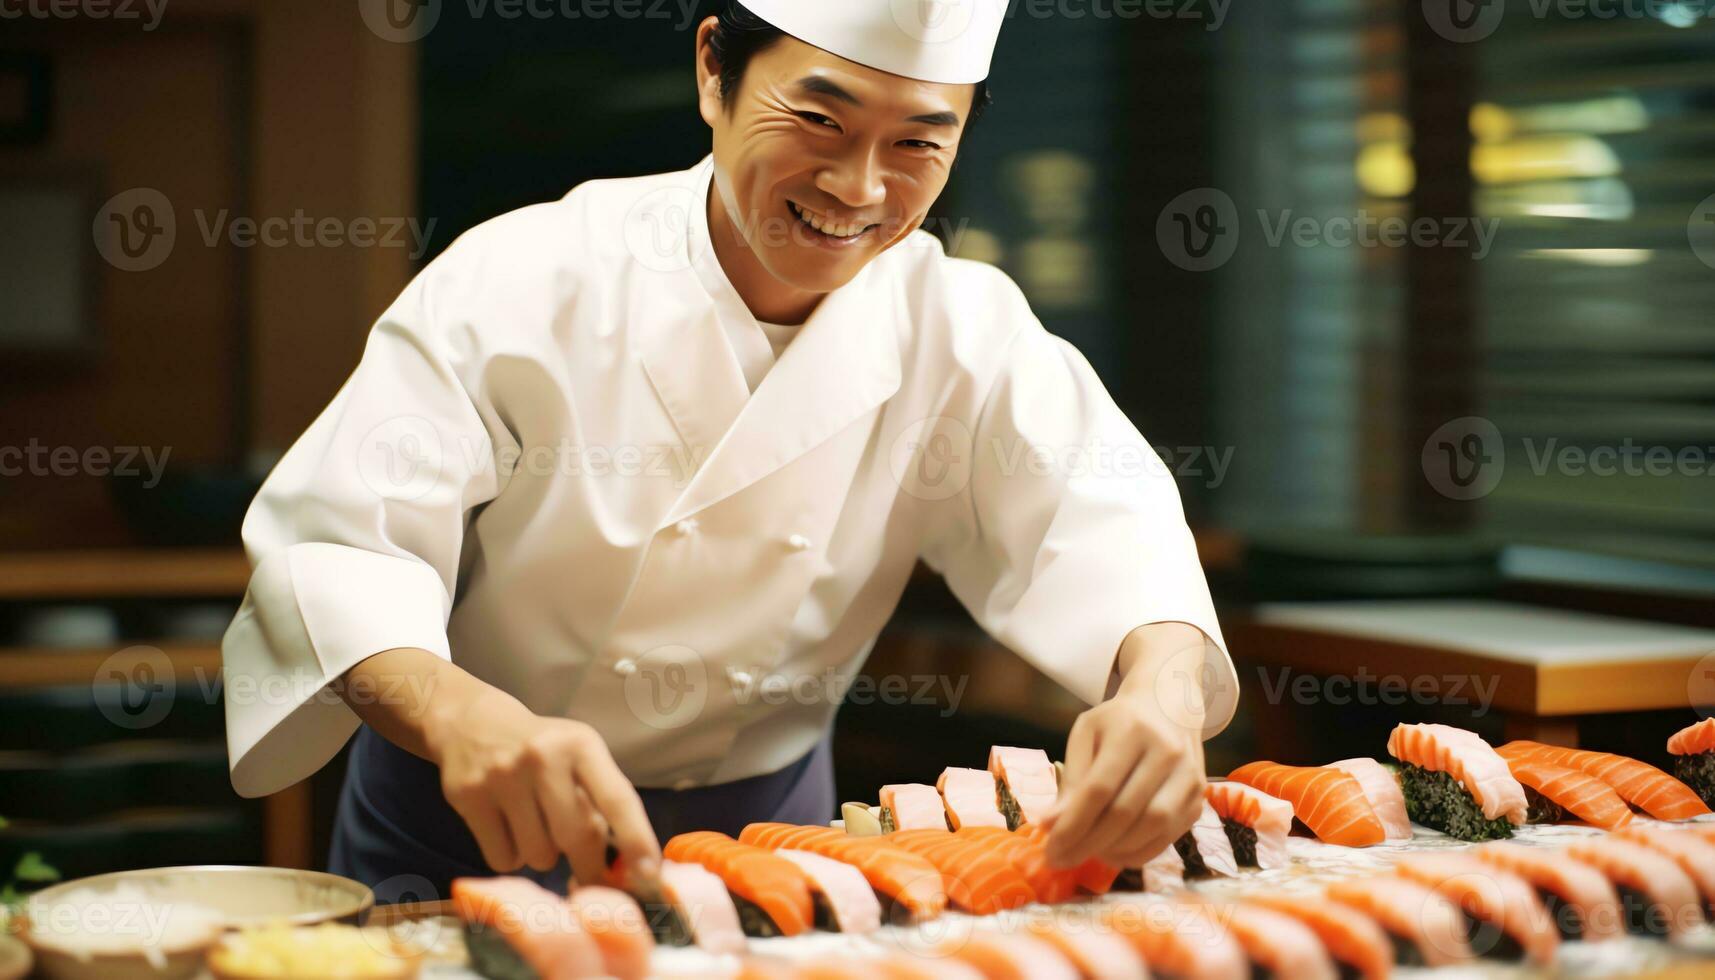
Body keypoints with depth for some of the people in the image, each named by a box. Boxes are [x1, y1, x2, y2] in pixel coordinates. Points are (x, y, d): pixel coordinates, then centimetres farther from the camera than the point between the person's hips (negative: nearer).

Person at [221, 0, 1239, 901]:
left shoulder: (963, 330, -8)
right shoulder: (522, 283, -18)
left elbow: (1102, 514, -18)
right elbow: (335, 545, -25)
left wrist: (1165, 685, -43)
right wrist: (463, 716, -47)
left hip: (767, 824, 3)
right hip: (479, 832, -3)